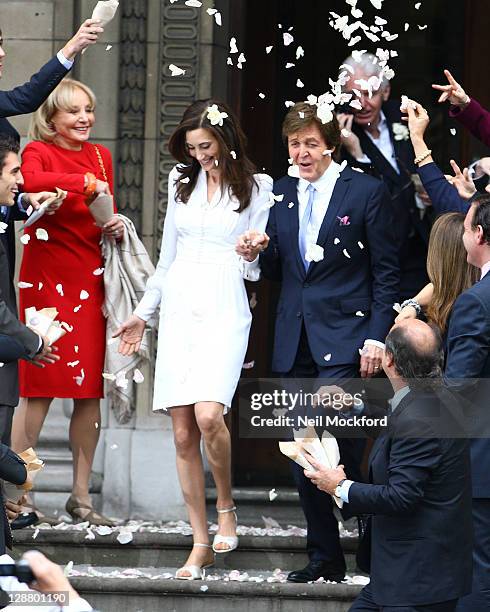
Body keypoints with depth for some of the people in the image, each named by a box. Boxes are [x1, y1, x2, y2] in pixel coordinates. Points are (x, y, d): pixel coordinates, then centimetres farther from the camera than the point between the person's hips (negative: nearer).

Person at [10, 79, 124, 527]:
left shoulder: (101, 157, 16)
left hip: (92, 280, 6)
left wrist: (116, 227, 3)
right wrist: (87, 183, -25)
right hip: (48, 277, -6)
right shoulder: (39, 152, -4)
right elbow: (31, 182, -28)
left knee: (91, 391, 4)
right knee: (40, 388, -7)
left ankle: (81, 496, 10)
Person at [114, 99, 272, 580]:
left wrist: (254, 253, -16)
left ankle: (225, 506, 1)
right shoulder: (181, 181, 14)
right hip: (178, 308, 4)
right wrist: (142, 314, 22)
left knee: (208, 415, -24)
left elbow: (254, 267, 5)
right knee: (183, 433, -2)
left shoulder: (256, 188, 3)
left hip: (224, 309, -4)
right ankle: (201, 545, 3)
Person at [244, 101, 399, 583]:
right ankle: (324, 558, 15)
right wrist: (259, 253, -5)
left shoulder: (365, 191, -3)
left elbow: (386, 273, -2)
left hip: (344, 340, -5)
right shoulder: (280, 194, 12)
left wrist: (377, 336, -10)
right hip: (295, 342, 6)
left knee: (337, 450, -15)